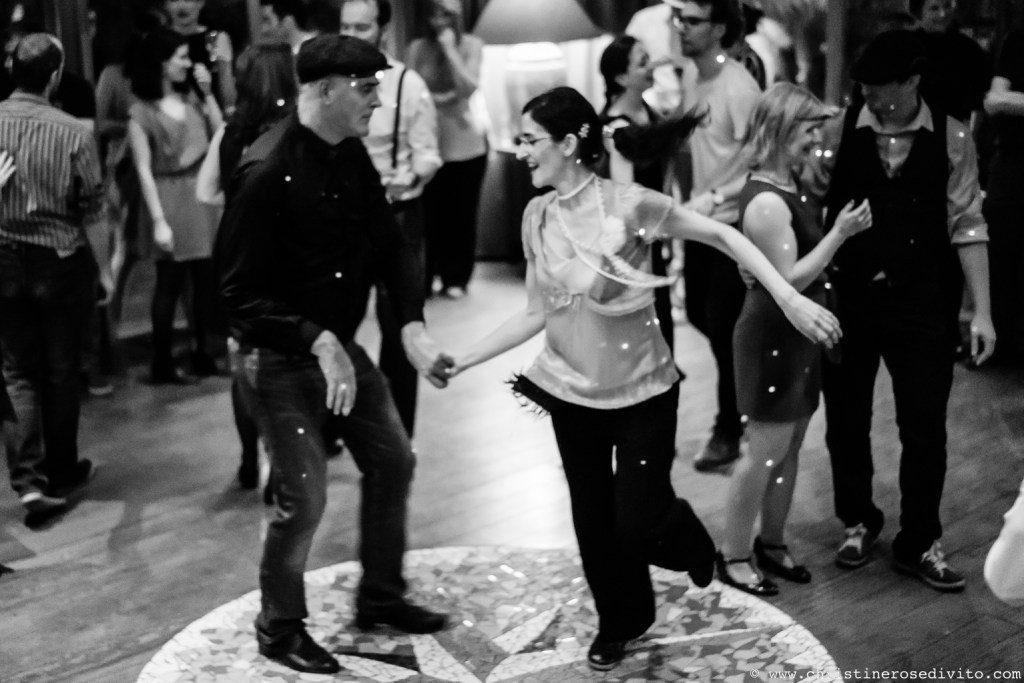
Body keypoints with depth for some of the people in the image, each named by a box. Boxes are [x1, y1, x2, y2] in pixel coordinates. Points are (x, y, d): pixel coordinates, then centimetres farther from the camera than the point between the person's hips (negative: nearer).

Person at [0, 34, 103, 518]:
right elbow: (92, 211, -9)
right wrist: (101, 265, 7)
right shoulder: (74, 133, -16)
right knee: (61, 372, 13)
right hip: (60, 261, -2)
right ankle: (62, 473, 26)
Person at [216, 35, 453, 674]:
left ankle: (381, 596, 35)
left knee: (393, 461, 15)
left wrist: (413, 327, -13)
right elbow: (242, 292, -23)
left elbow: (391, 243, 1)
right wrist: (318, 342, -31)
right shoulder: (266, 172, -24)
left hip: (340, 344, 8)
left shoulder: (352, 157, 1)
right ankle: (279, 628, 22)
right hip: (281, 358, -8)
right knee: (305, 497, -3)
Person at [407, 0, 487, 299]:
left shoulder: (471, 45, -3)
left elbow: (468, 89, -15)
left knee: (462, 212, 6)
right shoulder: (417, 48, 0)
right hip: (429, 142, 0)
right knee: (429, 212, 0)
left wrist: (450, 50, -17)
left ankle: (456, 278, 16)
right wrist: (432, 98, -14)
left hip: (465, 143, 0)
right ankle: (424, 277, 9)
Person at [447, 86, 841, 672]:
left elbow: (723, 236, -14)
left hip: (642, 391, -4)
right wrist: (461, 360, -6)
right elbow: (536, 314, 0)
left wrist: (792, 301, -22)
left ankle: (685, 537, 33)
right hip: (572, 392, 4)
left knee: (638, 523, -4)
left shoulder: (628, 204, -20)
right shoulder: (537, 216, -5)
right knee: (594, 520, 12)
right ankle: (618, 624, 37)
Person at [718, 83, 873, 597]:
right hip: (773, 337, -10)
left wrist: (841, 226, 5)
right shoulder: (766, 203, -23)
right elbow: (789, 279, -23)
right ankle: (734, 556, 13)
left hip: (797, 334, 10)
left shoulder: (786, 186, 8)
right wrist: (840, 232, -23)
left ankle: (772, 544, 30)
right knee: (768, 449, 0)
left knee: (791, 445, 16)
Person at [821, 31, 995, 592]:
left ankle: (918, 544, 26)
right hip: (847, 298, 0)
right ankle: (857, 521, 36)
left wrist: (981, 311, -5)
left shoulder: (951, 139, -5)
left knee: (924, 428, 8)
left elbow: (966, 225, -2)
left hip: (922, 304, 0)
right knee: (845, 420, 13)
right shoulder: (839, 131, -7)